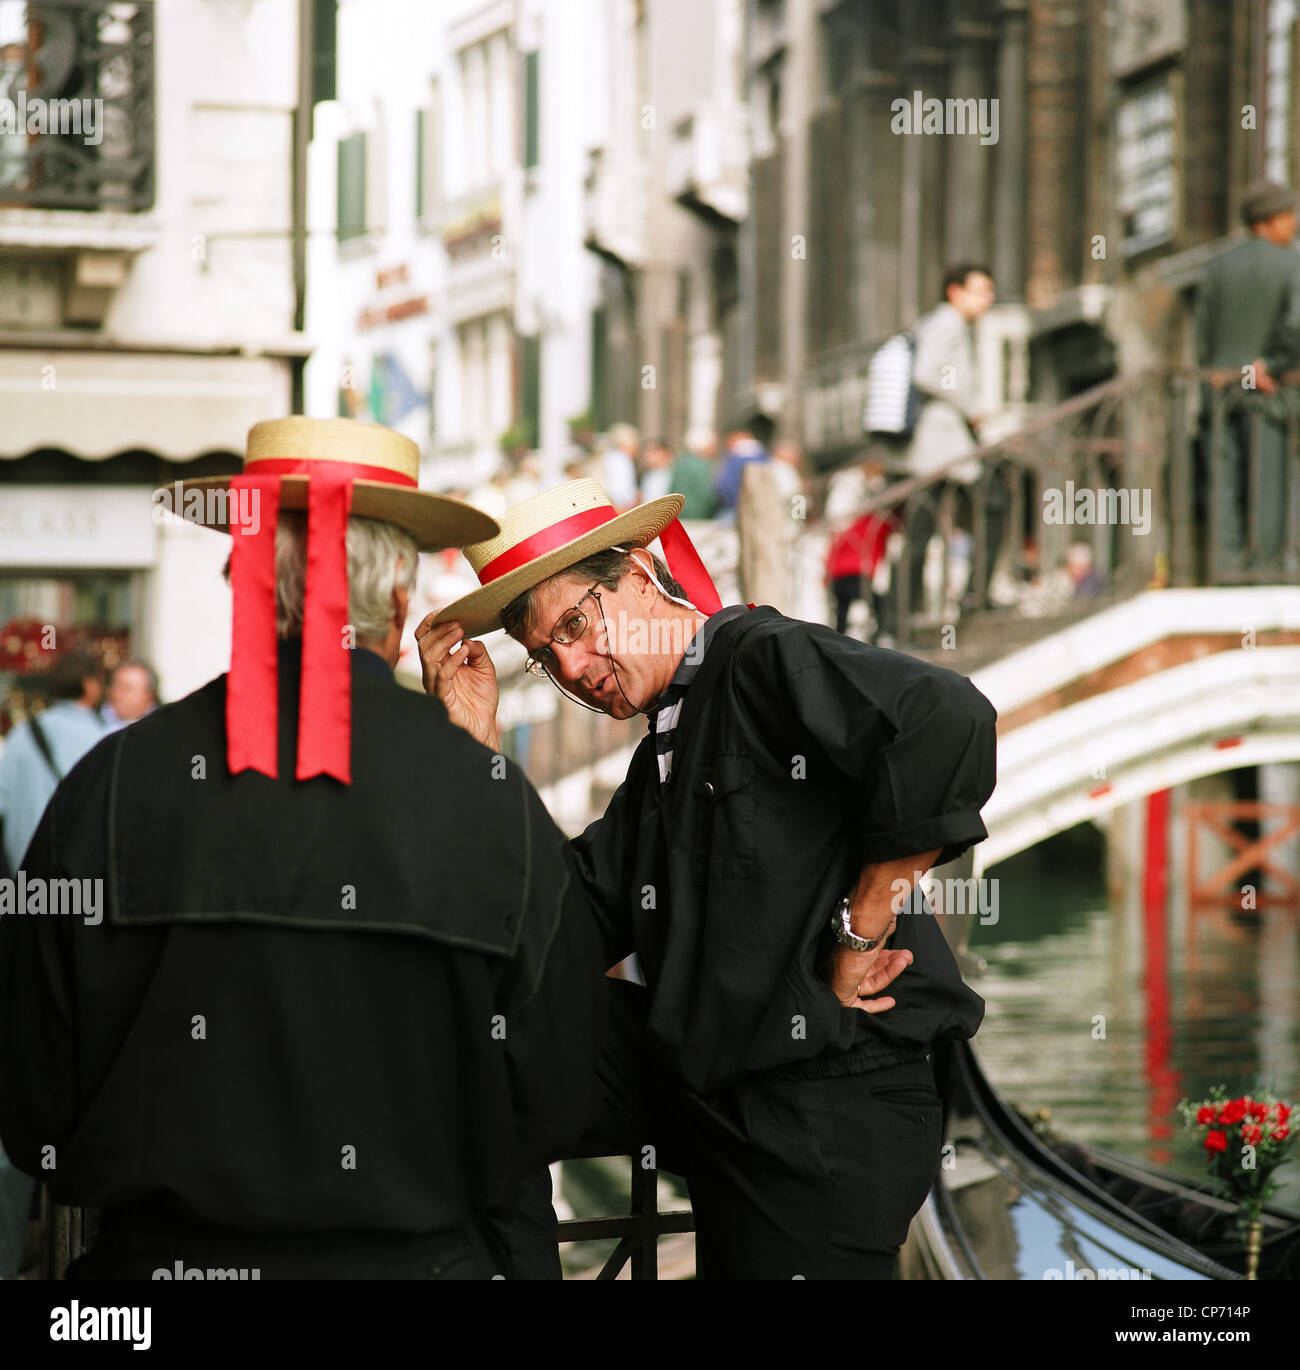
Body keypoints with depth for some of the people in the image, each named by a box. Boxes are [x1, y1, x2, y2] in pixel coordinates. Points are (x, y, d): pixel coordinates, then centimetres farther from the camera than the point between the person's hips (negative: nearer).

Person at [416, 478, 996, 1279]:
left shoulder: (767, 659, -9)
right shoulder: (661, 761, 18)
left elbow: (947, 723, -27)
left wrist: (861, 930, -19)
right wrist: (478, 740, 5)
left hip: (833, 1107, -8)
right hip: (702, 1078, 8)